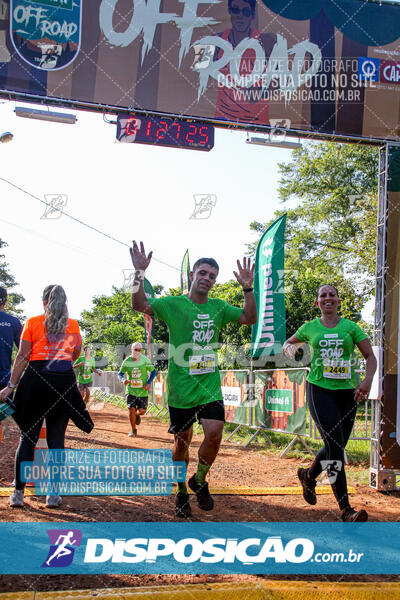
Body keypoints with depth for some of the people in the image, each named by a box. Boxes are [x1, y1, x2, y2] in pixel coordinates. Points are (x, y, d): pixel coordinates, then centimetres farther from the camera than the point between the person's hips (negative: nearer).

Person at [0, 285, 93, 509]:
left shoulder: (32, 322, 2)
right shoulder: (73, 325, 7)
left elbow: (22, 356, -1)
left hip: (36, 377, -1)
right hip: (64, 380, 1)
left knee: (28, 436, 7)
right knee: (57, 436, 6)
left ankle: (19, 492, 7)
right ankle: (53, 494, 6)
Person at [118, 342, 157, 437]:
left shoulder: (145, 360, -9)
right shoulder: (127, 362, -5)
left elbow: (153, 371, 2)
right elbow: (120, 373, 7)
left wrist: (149, 383, -11)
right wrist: (123, 379, -17)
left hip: (143, 390, 0)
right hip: (131, 390, 0)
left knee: (142, 411, 0)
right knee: (131, 409, -6)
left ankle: (137, 415, 39)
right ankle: (133, 430, 13)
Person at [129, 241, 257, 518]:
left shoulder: (218, 307, 9)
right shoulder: (174, 304, -3)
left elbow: (249, 318, 5)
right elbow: (140, 305, -14)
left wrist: (248, 288, -7)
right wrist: (139, 274, -26)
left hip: (210, 386, 2)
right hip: (180, 388, -2)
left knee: (215, 433, -15)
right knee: (182, 442, 8)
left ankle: (199, 481, 13)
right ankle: (181, 492, 31)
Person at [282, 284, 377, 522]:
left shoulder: (351, 327, 8)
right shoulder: (310, 328, 10)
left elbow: (370, 356, 6)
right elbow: (288, 343, 26)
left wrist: (368, 380, -11)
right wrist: (289, 348, 1)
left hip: (347, 390, 2)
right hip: (319, 389, -2)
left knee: (336, 447, 6)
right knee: (335, 446, -14)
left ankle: (309, 476, 39)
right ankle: (346, 510, -11)